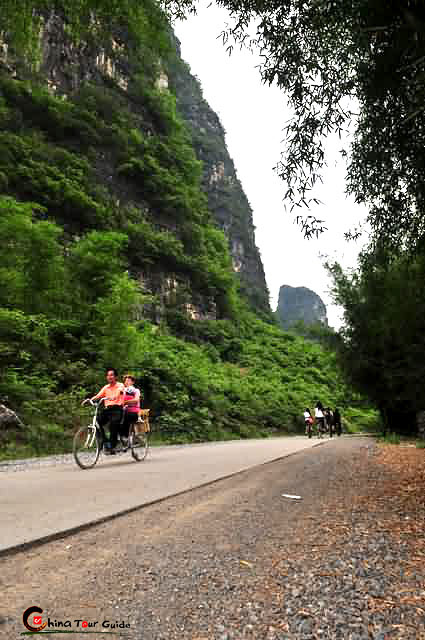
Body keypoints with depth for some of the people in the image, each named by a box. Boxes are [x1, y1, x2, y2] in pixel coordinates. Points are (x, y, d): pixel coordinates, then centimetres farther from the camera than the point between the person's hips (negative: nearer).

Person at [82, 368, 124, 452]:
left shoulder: (120, 385, 4)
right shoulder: (106, 387, 19)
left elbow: (119, 392, -18)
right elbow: (98, 396, 8)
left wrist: (113, 397, -40)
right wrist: (89, 399, -11)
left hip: (117, 408, -5)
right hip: (107, 409, 5)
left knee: (113, 423, -29)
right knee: (97, 422, -18)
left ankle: (112, 446, -19)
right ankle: (105, 442, -6)